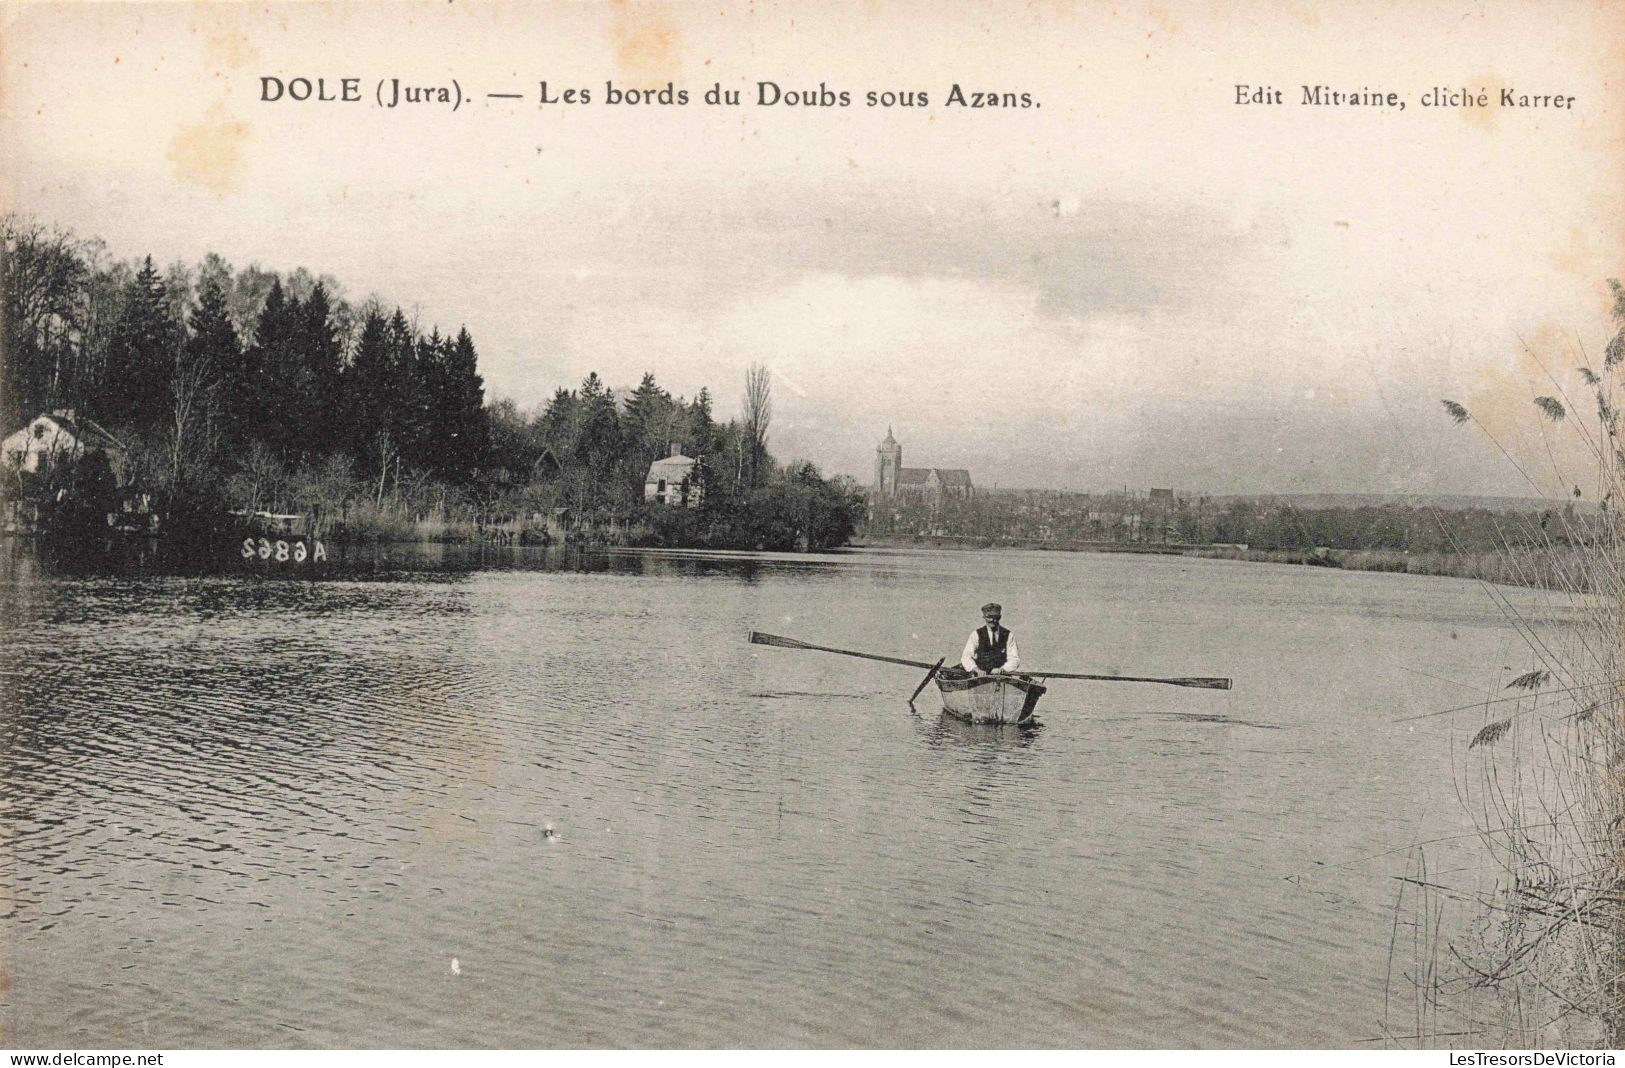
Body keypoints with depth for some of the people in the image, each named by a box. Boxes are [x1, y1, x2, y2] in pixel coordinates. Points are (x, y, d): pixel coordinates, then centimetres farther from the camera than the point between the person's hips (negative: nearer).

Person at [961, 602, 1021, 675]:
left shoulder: (1008, 635, 8)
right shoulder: (976, 634, 6)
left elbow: (1015, 659, 4)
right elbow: (966, 657, 0)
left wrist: (1002, 669, -14)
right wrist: (976, 669, -18)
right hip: (980, 677, -1)